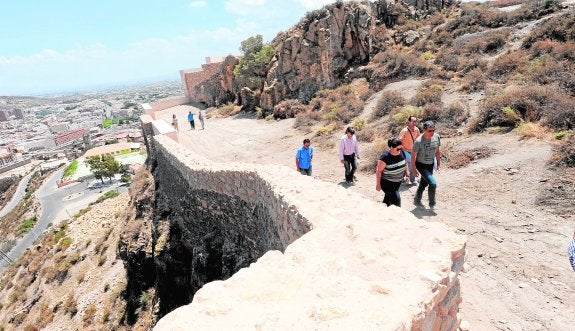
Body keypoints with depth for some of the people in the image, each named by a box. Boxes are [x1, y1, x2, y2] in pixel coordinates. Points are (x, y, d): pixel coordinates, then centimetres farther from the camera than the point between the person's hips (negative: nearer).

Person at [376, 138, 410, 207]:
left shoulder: (401, 152, -8)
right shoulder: (385, 157, -27)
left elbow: (405, 163, 10)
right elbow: (378, 171, -19)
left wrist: (407, 175, 8)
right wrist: (378, 184, -16)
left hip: (398, 182, 7)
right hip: (387, 182, -6)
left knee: (388, 197, 21)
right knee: (396, 199, -10)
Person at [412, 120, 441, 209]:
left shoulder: (437, 137, -9)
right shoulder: (418, 141, -25)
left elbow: (437, 151, 8)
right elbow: (413, 156, -16)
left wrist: (438, 163, 12)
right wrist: (414, 169, -13)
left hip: (430, 165, 6)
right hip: (421, 165, -6)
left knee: (424, 184, 19)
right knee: (433, 183, -17)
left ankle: (417, 201, 39)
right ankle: (432, 204, 4)